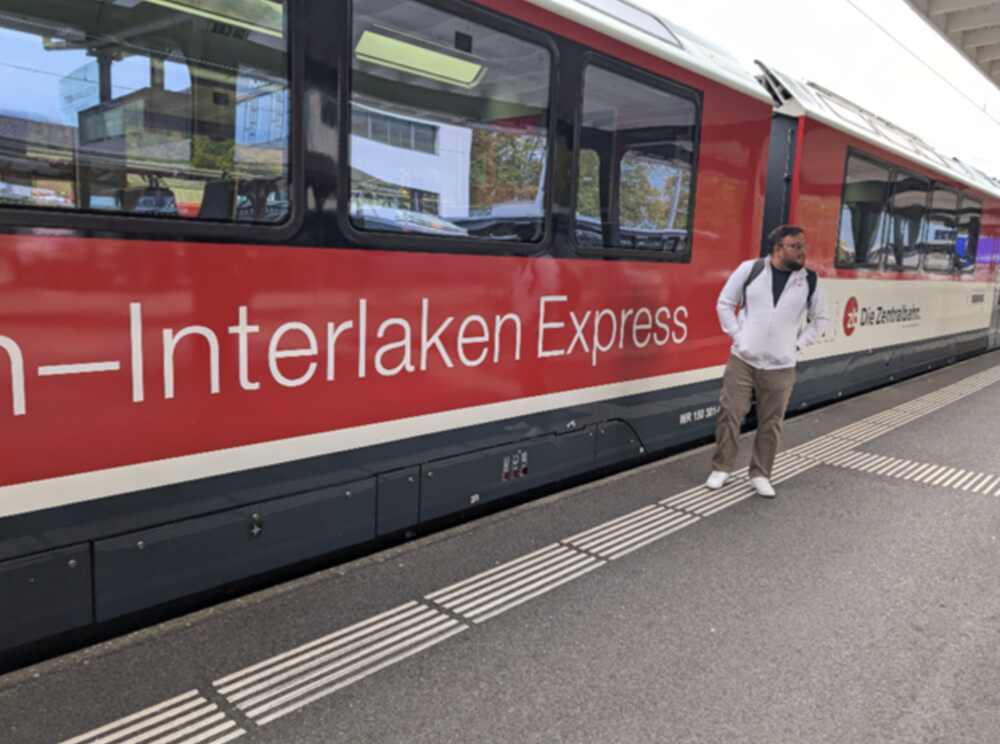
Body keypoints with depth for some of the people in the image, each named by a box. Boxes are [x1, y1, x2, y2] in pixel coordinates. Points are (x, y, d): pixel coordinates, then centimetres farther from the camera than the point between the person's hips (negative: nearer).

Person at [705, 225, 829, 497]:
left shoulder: (810, 280, 0)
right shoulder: (750, 269, -5)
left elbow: (820, 319, 13)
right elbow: (724, 303, 3)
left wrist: (798, 344, 3)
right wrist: (736, 334, -3)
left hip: (781, 367, 1)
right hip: (742, 360, -1)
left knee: (771, 424, 6)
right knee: (729, 414, 1)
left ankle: (760, 474, 21)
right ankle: (721, 468, 18)